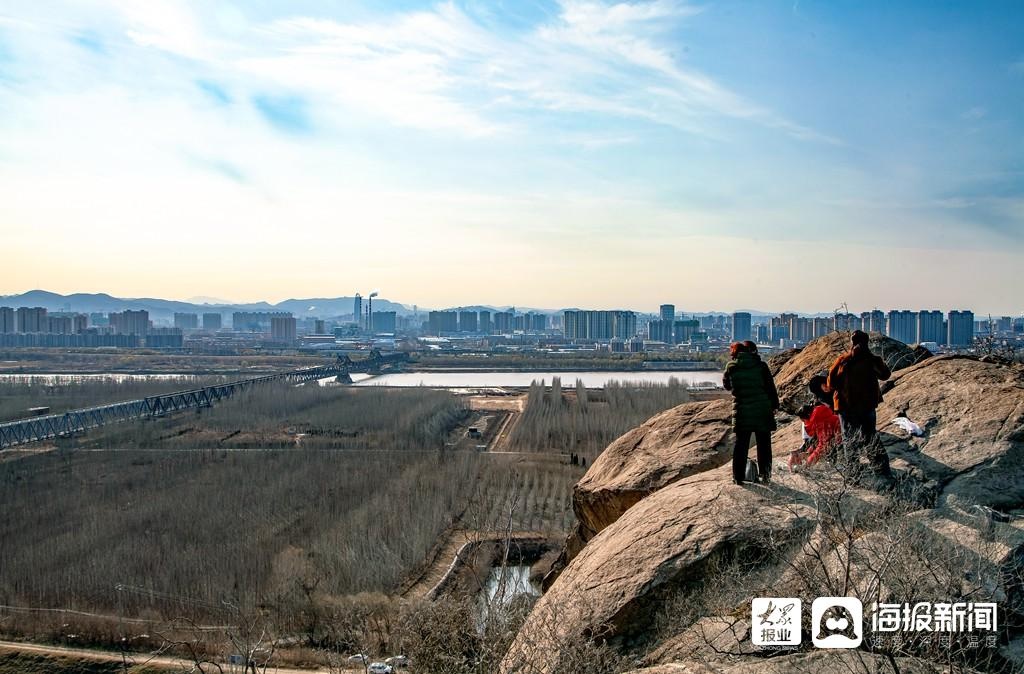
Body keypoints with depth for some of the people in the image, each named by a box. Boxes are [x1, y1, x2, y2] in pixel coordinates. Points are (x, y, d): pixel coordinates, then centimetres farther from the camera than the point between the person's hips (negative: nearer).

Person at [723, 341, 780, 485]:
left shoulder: (731, 367, -3)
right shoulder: (761, 365, -6)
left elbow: (726, 385, 12)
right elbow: (770, 387, -2)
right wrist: (774, 405, 8)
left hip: (741, 411, 1)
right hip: (762, 410, -1)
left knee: (741, 443, 7)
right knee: (764, 444, 10)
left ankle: (738, 476, 6)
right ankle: (764, 474, 12)